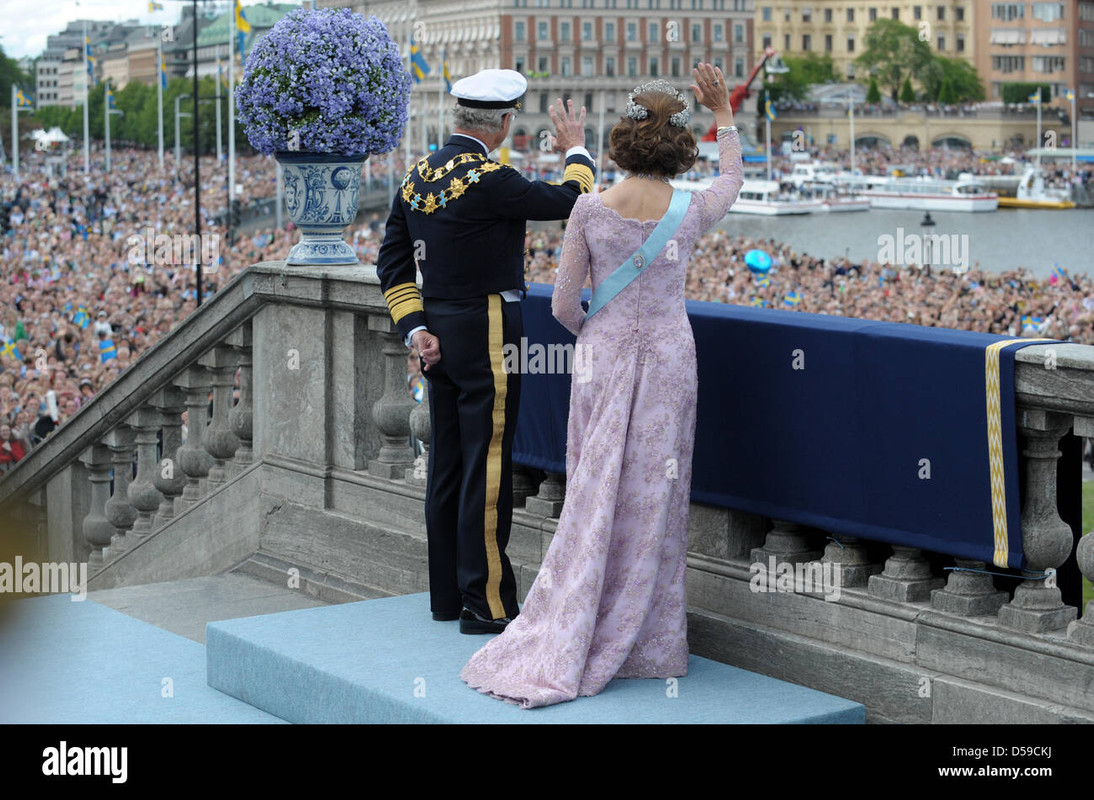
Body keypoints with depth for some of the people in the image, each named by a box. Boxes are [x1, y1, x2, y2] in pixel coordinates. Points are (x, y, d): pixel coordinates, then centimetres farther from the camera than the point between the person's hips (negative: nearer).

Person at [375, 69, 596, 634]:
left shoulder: (418, 176, 8)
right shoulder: (487, 179, -18)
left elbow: (392, 262, 9)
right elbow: (568, 201, -7)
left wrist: (414, 328, 5)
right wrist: (575, 150, 11)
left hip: (440, 337, 8)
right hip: (486, 336, -8)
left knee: (446, 468, 14)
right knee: (487, 469, -3)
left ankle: (447, 595, 22)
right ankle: (486, 603, 2)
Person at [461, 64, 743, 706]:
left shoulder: (590, 209, -10)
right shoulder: (691, 213, -7)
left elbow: (564, 305, -3)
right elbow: (734, 178, 18)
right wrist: (724, 113, 24)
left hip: (604, 359, 0)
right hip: (669, 360, 0)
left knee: (594, 501, 6)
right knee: (652, 502, 7)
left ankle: (559, 648, 5)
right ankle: (645, 646, 15)